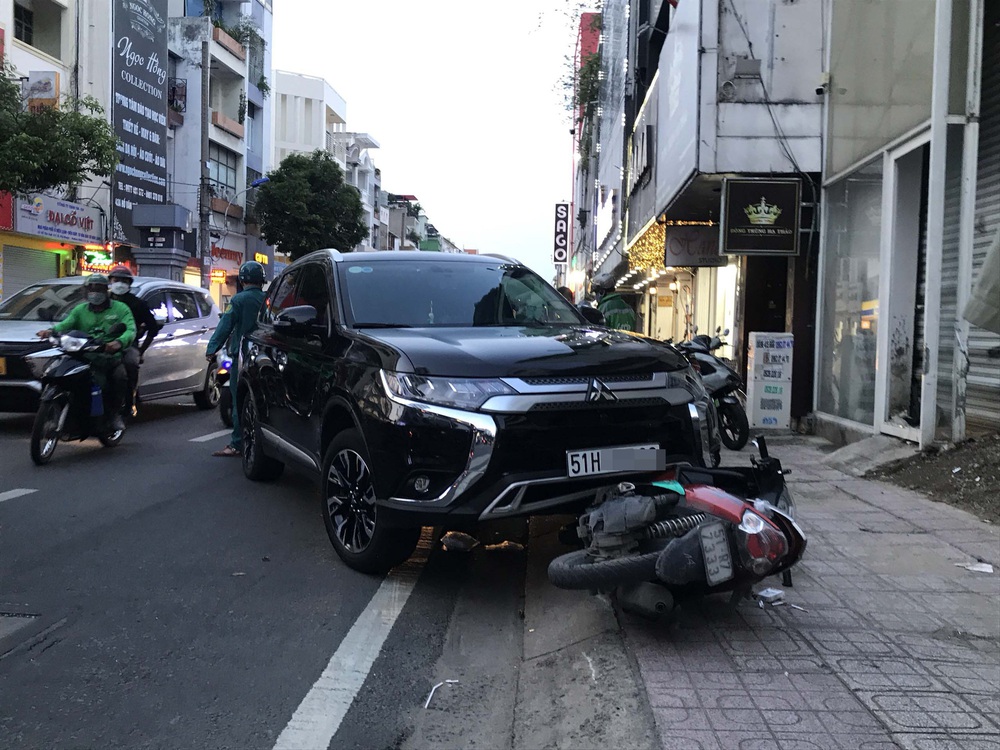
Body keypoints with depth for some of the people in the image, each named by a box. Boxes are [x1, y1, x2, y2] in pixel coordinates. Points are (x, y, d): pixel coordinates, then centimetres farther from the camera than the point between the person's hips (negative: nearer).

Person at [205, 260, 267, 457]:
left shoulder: (239, 300, -9)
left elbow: (225, 326, -9)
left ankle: (237, 444, -1)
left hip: (242, 355, -5)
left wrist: (211, 349, -3)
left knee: (239, 401, -2)